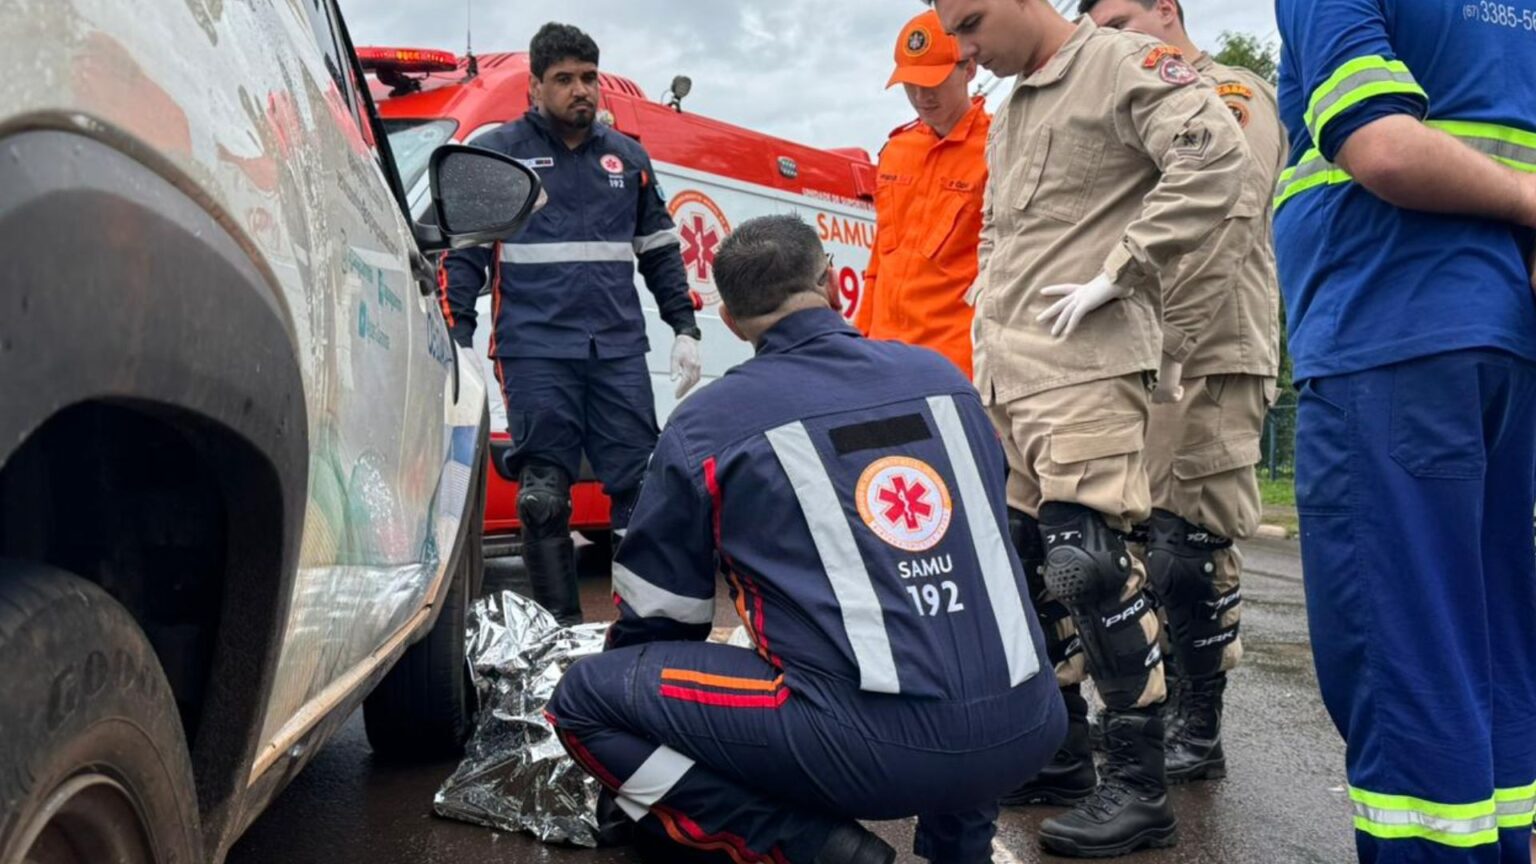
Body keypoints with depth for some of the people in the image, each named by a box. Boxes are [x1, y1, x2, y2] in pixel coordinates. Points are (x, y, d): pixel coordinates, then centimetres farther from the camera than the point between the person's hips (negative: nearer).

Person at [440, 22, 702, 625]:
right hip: (535, 354, -3)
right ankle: (562, 625, 8)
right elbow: (460, 252, 3)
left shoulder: (628, 158, 15)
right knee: (544, 494, -1)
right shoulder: (498, 153, 4)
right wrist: (458, 343, -6)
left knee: (640, 485, 0)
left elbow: (660, 250, 21)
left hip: (619, 351, 3)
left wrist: (684, 329, 13)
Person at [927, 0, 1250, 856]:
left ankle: (1139, 787, -3)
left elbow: (1216, 157, -20)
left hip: (1086, 367, -9)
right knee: (1020, 561, 11)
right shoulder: (1009, 115, 21)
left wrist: (1116, 274, -19)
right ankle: (1062, 751, 23)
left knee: (1088, 563, -14)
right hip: (1005, 371, 9)